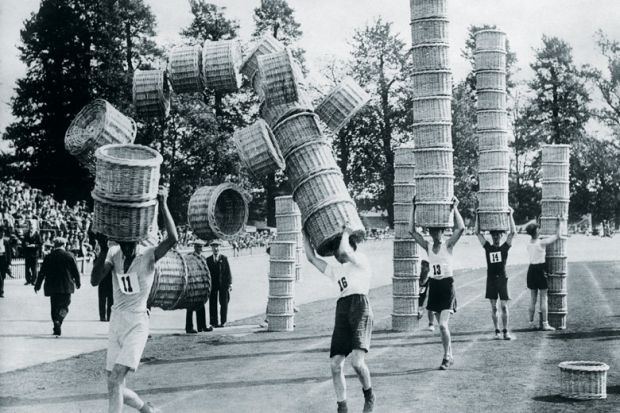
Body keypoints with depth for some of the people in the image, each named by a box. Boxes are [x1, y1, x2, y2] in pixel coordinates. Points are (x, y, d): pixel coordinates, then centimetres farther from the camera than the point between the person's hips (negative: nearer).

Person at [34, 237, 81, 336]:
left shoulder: (48, 257, -1)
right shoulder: (69, 256, -4)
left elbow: (42, 272, 2)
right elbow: (76, 271, 1)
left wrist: (37, 285, 13)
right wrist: (77, 283, 17)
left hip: (52, 287, 1)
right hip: (66, 287, -1)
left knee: (54, 308, 11)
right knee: (64, 305, 5)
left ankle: (57, 328, 8)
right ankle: (58, 321, -22)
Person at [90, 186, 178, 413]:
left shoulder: (148, 255, -11)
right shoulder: (114, 253, 2)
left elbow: (173, 239, -30)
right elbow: (95, 280, -11)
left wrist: (163, 204, -31)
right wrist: (103, 250, -23)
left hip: (137, 324, -6)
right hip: (116, 322, 6)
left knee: (115, 379, -20)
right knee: (116, 386, 11)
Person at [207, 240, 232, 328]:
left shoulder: (224, 258, 5)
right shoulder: (208, 260, 8)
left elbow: (228, 271, 2)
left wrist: (230, 283, -4)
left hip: (223, 284, -1)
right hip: (212, 284, 1)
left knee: (224, 303, 2)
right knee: (213, 304, 1)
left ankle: (223, 322, 10)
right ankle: (214, 322, 6)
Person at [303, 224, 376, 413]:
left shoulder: (361, 261, 10)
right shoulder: (336, 270, 29)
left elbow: (344, 250, -10)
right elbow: (311, 258, 26)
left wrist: (345, 233, 7)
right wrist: (305, 233, 24)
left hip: (360, 308, -7)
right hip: (342, 312, 7)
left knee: (357, 361, -22)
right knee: (336, 364, -3)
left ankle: (369, 394, 4)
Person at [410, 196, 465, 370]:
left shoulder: (448, 245, -5)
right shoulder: (428, 247, 5)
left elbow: (461, 228, -20)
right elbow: (413, 230, -2)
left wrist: (454, 208, -16)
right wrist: (414, 208, -6)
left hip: (447, 285, -5)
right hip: (434, 285, 5)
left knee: (443, 324, -14)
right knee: (442, 325, 11)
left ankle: (447, 357, -3)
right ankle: (449, 356, 21)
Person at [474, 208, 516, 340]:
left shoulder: (505, 247, 3)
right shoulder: (488, 247, 7)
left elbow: (513, 232, -5)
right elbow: (477, 232, 5)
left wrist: (510, 215, -4)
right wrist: (478, 217, 2)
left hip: (502, 279, -2)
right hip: (491, 279, 2)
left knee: (504, 306, -3)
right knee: (493, 307, 5)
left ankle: (506, 331, 4)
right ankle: (497, 331, 10)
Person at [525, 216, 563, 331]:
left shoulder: (529, 244, 3)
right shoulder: (542, 243, -13)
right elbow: (557, 236, -4)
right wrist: (558, 223, 5)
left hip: (531, 269, 6)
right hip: (540, 270, -6)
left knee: (533, 298, 11)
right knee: (543, 298, -1)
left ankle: (531, 323, 14)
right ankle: (545, 324, 0)